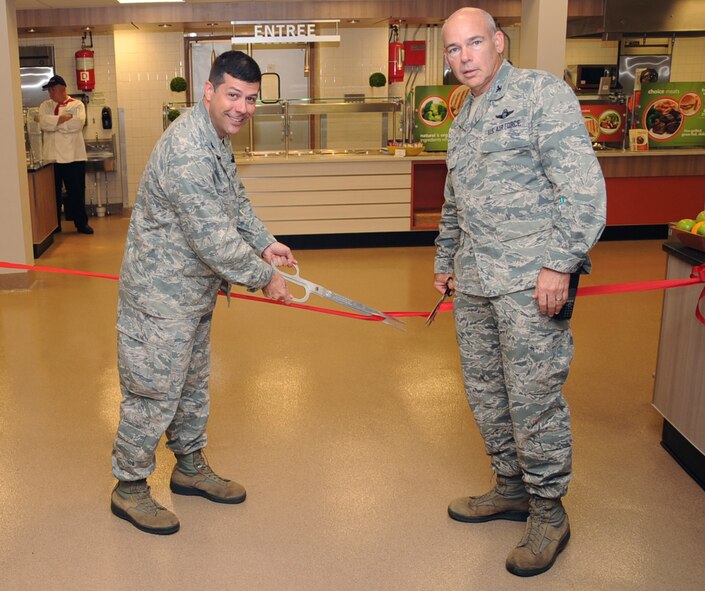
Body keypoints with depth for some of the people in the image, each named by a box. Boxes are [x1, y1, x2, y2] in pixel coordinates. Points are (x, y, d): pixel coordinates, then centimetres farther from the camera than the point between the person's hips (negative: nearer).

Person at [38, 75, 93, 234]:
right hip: (51, 157, 2)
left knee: (77, 191, 4)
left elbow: (78, 123, -14)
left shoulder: (77, 104, 4)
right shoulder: (45, 106, 11)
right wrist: (65, 117, -13)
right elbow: (44, 122, -8)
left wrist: (54, 123, -8)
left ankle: (81, 223, 15)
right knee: (53, 193, 8)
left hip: (73, 156, -2)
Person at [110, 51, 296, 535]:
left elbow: (236, 198, 20)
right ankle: (129, 487, 20)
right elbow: (214, 239, -28)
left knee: (193, 383, 21)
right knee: (153, 392, 1)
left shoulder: (218, 138, 7)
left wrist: (264, 242, 7)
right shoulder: (187, 153, -28)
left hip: (194, 290, 11)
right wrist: (264, 277, -17)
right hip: (161, 295, -10)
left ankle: (190, 467, 38)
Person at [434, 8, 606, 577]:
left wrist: (560, 263, -20)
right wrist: (444, 261, 31)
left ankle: (549, 513, 14)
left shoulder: (541, 93, -6)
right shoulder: (464, 119, 19)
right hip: (474, 281, 8)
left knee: (534, 398, -3)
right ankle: (512, 489, 31)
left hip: (529, 279, -8)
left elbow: (583, 186, -14)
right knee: (486, 391, 14)